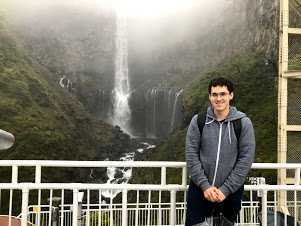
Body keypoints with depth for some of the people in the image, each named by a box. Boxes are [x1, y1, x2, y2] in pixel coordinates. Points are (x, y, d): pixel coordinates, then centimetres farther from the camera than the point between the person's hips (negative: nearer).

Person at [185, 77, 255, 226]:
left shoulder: (243, 123, -4)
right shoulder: (198, 121, -1)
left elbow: (246, 159, -8)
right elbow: (191, 155, -4)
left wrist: (225, 189, -12)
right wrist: (205, 185, -12)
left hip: (231, 191, 0)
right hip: (200, 188, 1)